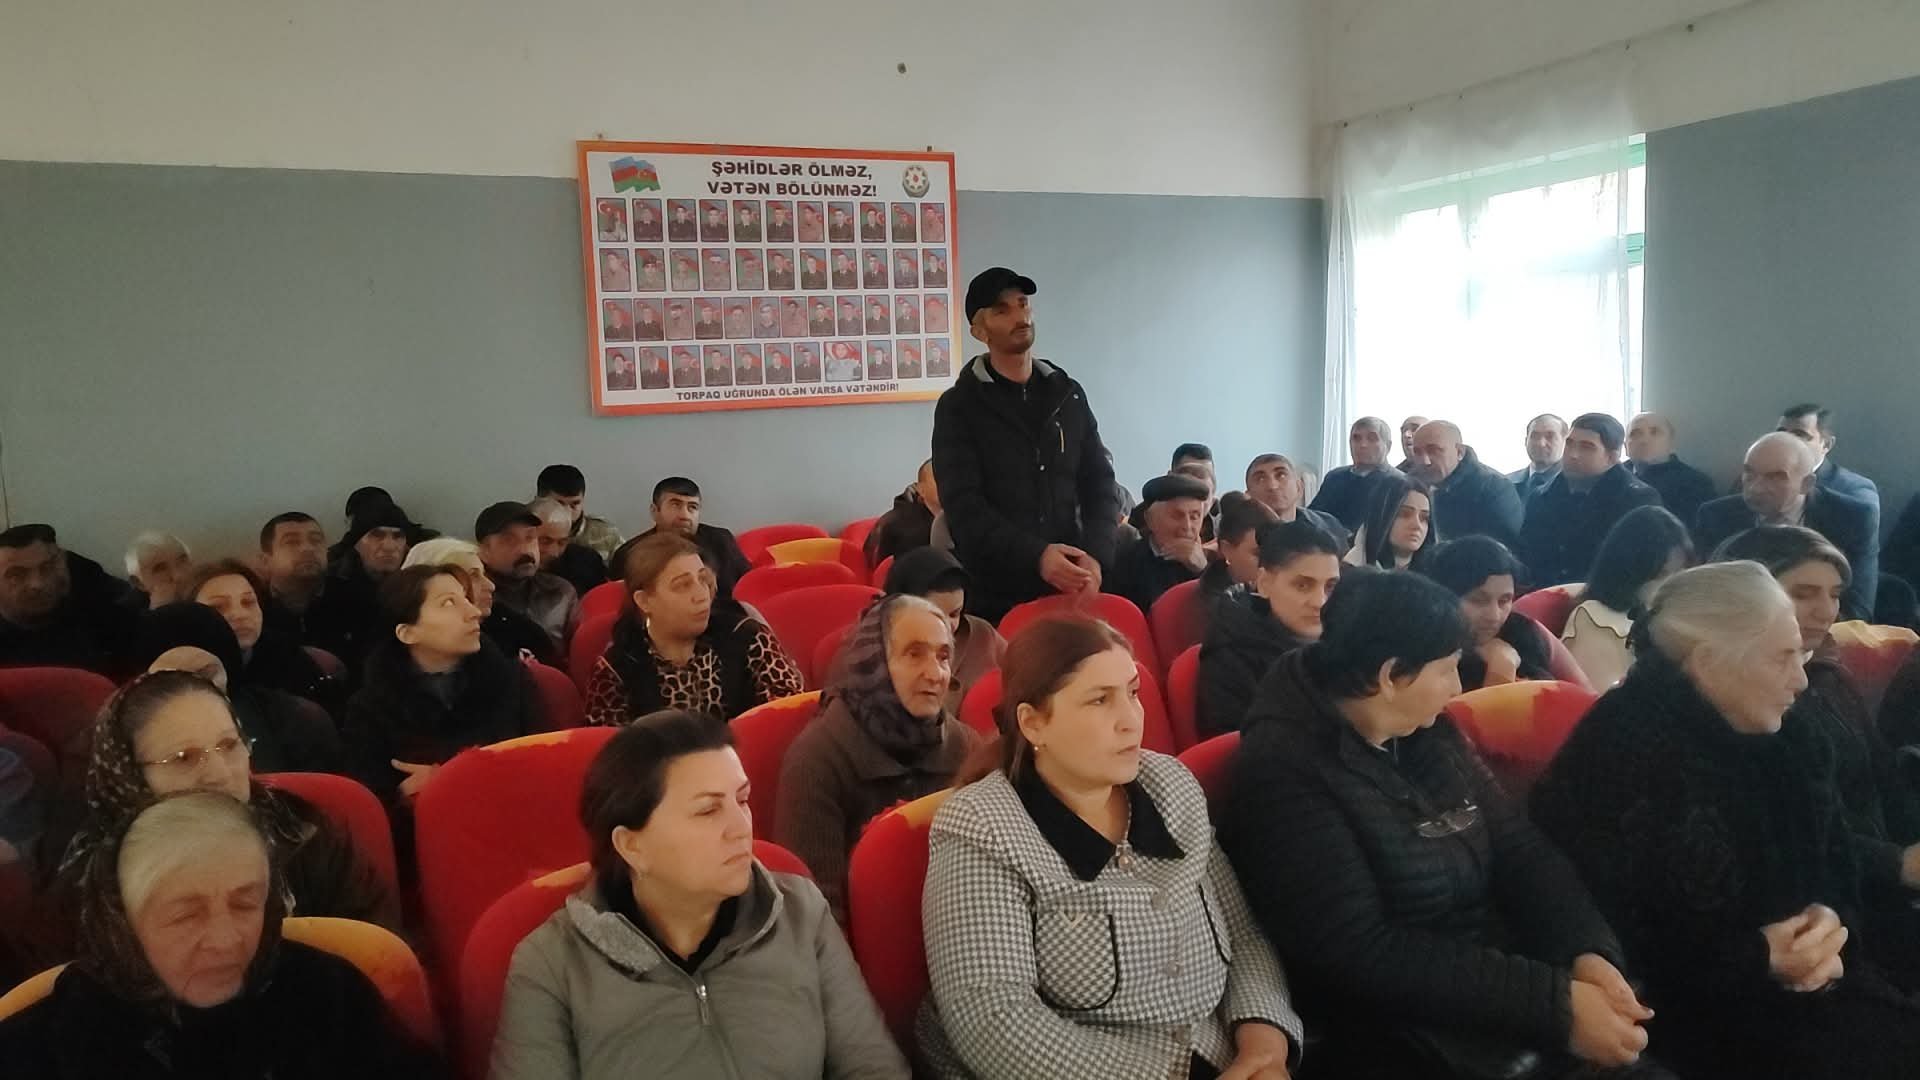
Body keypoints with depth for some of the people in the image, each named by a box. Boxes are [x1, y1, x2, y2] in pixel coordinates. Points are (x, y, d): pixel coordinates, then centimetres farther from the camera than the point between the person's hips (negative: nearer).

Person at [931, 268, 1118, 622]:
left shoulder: (1068, 394, 10)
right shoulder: (959, 405, -1)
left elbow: (1098, 484, 8)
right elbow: (963, 506, -10)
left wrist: (1095, 555, -10)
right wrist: (1035, 556, -22)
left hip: (1068, 589, 3)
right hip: (993, 595, -3)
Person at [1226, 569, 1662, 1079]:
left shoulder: (1431, 734, 7)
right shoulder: (1285, 770, -17)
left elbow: (1521, 851, 6)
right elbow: (1362, 954, -22)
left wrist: (1588, 949, -13)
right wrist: (1555, 1004, -22)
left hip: (1514, 988, 7)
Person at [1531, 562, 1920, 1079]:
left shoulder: (1792, 741, 8)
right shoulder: (1621, 758, -20)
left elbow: (1838, 867, 16)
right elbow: (1612, 937, -21)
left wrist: (1830, 921, -7)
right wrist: (1758, 958, -19)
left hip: (1800, 975, 8)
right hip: (1688, 1006, -8)